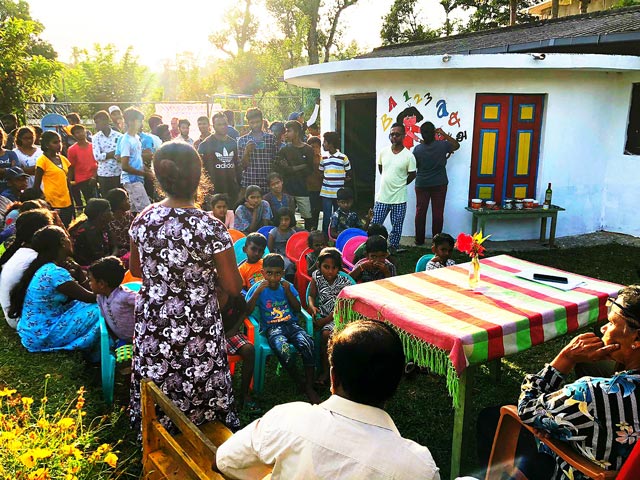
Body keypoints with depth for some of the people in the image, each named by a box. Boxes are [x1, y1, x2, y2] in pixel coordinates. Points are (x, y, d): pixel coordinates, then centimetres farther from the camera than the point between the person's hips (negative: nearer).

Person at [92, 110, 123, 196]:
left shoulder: (118, 136, 2)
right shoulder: (96, 137, 4)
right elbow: (97, 156, -9)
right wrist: (114, 153, -10)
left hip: (118, 174, -1)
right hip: (103, 175, 1)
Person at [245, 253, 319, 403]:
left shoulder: (287, 286, 11)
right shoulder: (258, 288, 3)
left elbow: (298, 309, 8)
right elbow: (247, 310, -7)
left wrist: (288, 291, -3)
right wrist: (258, 291, -15)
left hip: (291, 324, 3)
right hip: (271, 328, -3)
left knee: (307, 344, -30)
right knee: (283, 351, -35)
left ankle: (309, 387, -17)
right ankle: (299, 384, -8)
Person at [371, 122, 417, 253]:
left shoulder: (408, 156, -9)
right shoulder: (383, 152, 1)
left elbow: (412, 175, 1)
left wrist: (399, 185, 8)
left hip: (399, 199, -2)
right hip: (381, 197, 3)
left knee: (396, 227, 10)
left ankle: (393, 249, 25)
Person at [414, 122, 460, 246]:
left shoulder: (417, 149, -10)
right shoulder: (442, 145, -10)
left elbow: (415, 165, 3)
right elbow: (457, 145, 9)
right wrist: (444, 134, 7)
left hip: (422, 184, 0)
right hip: (439, 184, 0)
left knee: (420, 211, 8)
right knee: (438, 212, 6)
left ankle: (419, 239, 13)